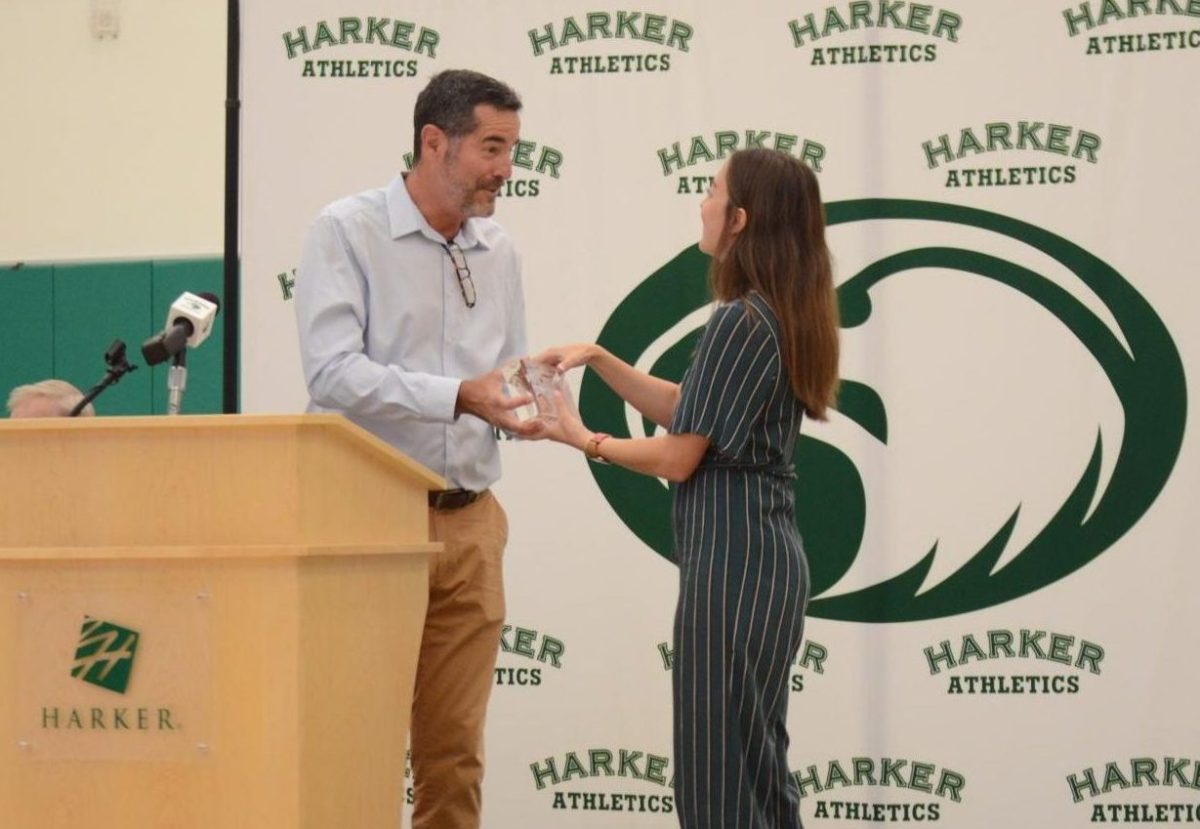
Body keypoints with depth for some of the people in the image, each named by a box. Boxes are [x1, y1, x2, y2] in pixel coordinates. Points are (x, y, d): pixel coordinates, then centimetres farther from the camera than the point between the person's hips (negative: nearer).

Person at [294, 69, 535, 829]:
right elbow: (333, 370, -16)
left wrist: (529, 406, -5)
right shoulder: (348, 232, -5)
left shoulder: (499, 252, 13)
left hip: (470, 519, 5)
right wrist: (458, 395, -24)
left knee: (455, 749, 5)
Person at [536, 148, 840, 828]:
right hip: (769, 551, 10)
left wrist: (584, 440, 1)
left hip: (732, 556, -10)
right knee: (757, 761, 14)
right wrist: (599, 359, 12)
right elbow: (686, 409, 18)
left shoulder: (742, 321, -16)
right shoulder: (788, 315, 11)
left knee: (719, 769, -4)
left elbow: (680, 456, -13)